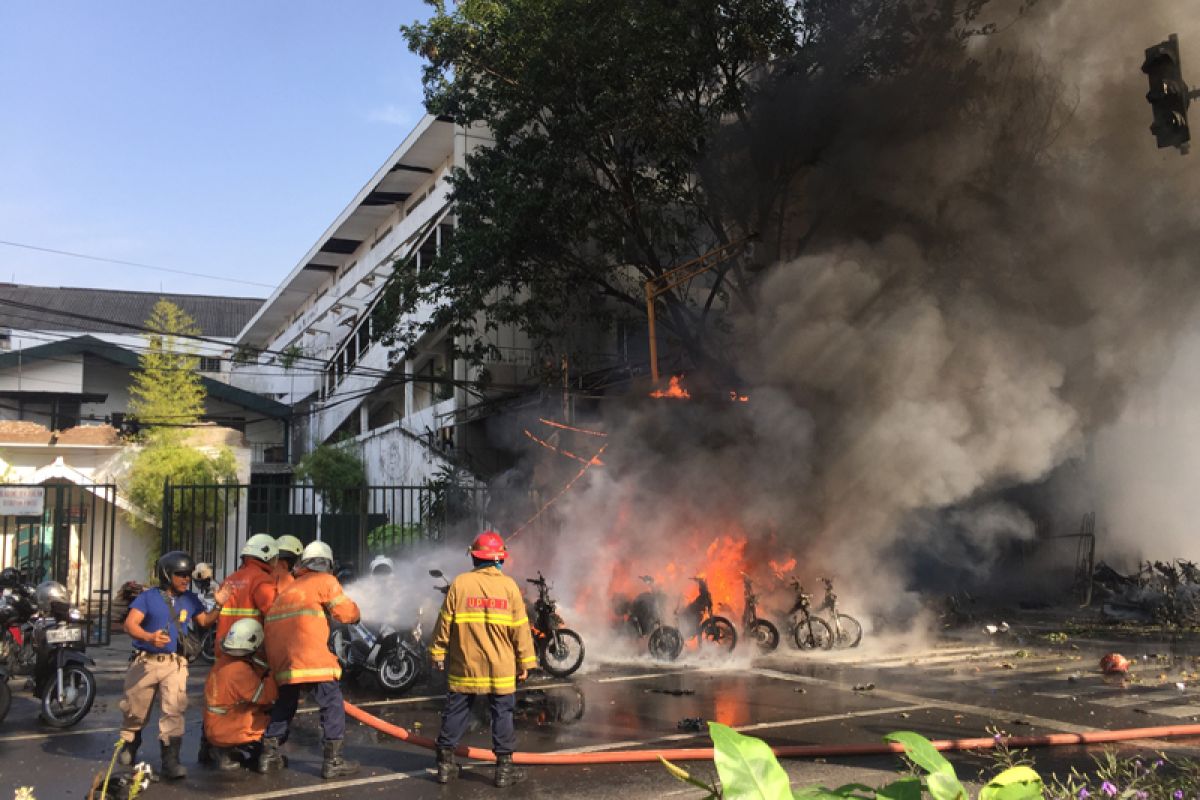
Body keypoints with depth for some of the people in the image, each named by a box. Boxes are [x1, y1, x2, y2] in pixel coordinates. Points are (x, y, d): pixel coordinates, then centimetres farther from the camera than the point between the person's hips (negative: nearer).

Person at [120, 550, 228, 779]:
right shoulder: (148, 597, -2)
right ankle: (129, 746, 38)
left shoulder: (190, 599, 11)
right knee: (134, 709, 11)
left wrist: (218, 606, 1)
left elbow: (204, 621, 19)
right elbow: (130, 624, -12)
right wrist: (149, 637, -30)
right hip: (146, 661, -2)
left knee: (173, 711, -11)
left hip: (175, 664, 2)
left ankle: (170, 760, -11)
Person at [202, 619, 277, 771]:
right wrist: (271, 672, -15)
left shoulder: (223, 662, 3)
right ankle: (231, 752, -4)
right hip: (228, 734, -9)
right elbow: (267, 696, -24)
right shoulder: (240, 670, -26)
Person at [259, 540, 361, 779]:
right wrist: (354, 612, 25)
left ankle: (269, 754, 26)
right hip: (307, 652, -7)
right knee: (332, 701, 0)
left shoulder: (291, 587, 28)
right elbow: (347, 613, 5)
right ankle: (332, 760, -3)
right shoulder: (325, 581, 7)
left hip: (278, 652, 7)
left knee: (286, 700, 25)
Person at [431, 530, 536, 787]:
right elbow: (520, 628, -4)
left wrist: (438, 653, 11)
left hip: (463, 666, 1)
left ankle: (445, 764, 18)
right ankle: (503, 768, 8)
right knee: (502, 714, 6)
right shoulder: (508, 585, -5)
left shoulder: (460, 583, -4)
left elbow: (445, 622, 0)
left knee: (455, 712, 11)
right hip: (500, 667, -1)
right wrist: (525, 662, 4)